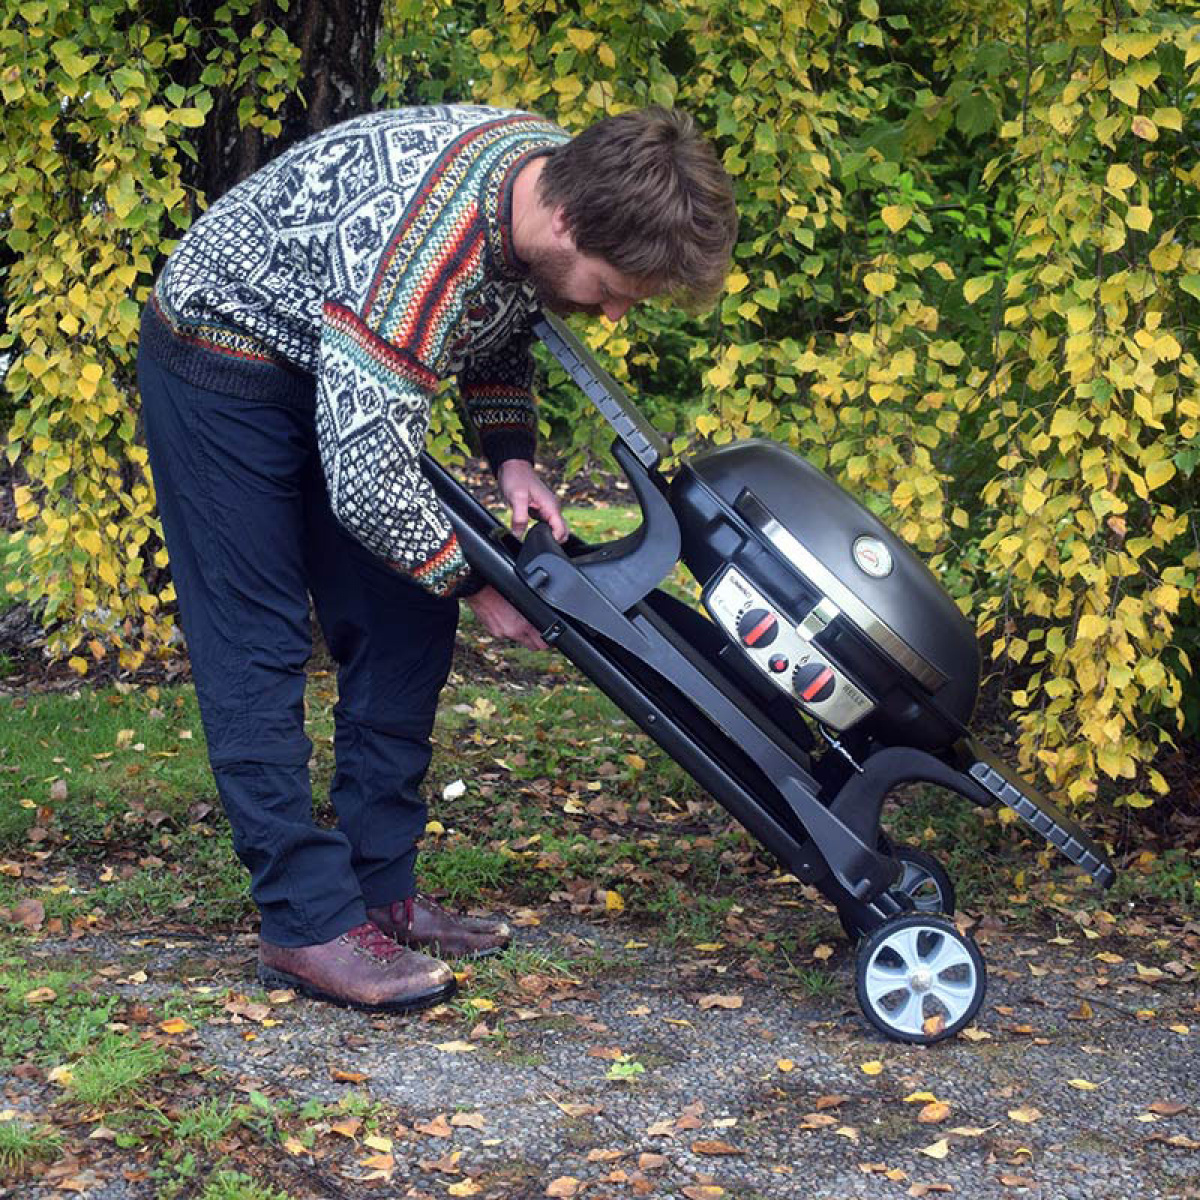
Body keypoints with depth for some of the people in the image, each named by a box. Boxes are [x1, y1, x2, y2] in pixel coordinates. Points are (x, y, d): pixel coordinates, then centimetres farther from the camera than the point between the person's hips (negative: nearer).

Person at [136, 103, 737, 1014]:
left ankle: (382, 893, 12)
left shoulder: (560, 173, -13)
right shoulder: (420, 252, -40)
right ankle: (306, 924, -6)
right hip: (221, 366, -9)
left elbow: (505, 328, 8)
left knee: (404, 627, 6)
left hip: (338, 373, 9)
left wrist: (512, 458, -6)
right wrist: (476, 584, -21)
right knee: (259, 647, -10)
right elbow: (368, 486, -36)